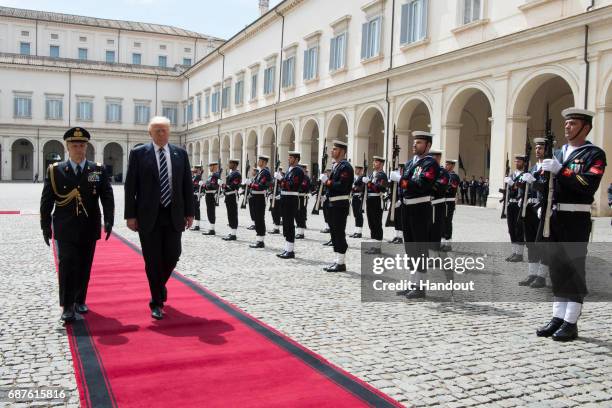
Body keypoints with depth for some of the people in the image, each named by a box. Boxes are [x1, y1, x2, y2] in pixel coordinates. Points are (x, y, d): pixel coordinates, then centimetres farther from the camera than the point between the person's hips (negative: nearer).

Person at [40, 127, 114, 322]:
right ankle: (67, 306, -1)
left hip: (89, 229, 2)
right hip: (65, 229, -1)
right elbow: (46, 201, 3)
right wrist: (46, 226, 0)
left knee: (84, 267, 10)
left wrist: (108, 221, -12)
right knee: (67, 265, -7)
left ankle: (80, 300, 25)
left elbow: (107, 197, -1)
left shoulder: (98, 170, 2)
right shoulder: (55, 171, 1)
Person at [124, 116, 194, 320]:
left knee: (172, 256, 5)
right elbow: (130, 186, -2)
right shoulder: (138, 153, -1)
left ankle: (160, 285, 35)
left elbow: (187, 185, 9)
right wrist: (130, 215, -7)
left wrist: (189, 212, 4)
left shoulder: (180, 153, 6)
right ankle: (156, 302, 16)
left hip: (174, 215, 2)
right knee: (153, 260, 2)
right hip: (149, 216, -2)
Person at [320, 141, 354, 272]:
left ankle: (341, 263, -1)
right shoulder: (335, 166, 18)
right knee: (334, 233, 12)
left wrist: (327, 181, -17)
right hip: (332, 203, 10)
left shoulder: (345, 167, -12)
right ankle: (338, 261, 19)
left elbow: (342, 186, -22)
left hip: (340, 204, -10)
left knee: (339, 233, -6)